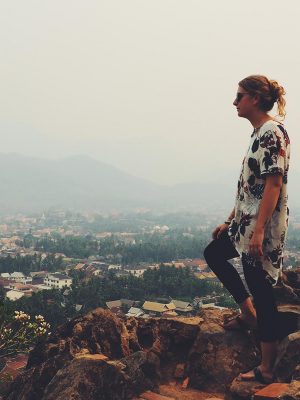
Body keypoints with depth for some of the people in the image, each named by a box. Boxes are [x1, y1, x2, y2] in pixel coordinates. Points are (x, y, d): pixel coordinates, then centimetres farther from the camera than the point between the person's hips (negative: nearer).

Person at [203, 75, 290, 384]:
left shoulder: (272, 132, -16)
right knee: (213, 253, 23)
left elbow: (273, 185, -22)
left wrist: (259, 231, -25)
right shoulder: (258, 133, 13)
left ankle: (267, 370, 10)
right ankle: (248, 312, 29)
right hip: (246, 222, 11)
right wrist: (229, 221, 20)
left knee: (261, 290, -3)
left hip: (262, 228, -10)